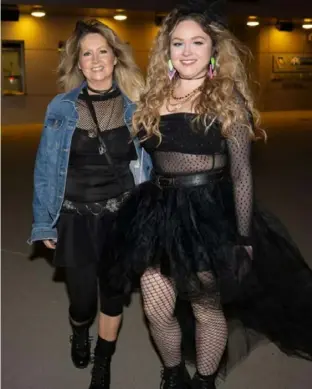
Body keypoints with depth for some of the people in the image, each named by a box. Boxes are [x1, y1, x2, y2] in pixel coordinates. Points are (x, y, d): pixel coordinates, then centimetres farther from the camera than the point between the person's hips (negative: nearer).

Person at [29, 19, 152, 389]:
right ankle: (79, 332, 46)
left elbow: (148, 164, 1)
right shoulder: (62, 107, -3)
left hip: (121, 214, 1)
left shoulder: (134, 106, -2)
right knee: (82, 298, 6)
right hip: (76, 216, 0)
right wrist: (44, 223, 0)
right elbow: (46, 168, 0)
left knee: (113, 293, 10)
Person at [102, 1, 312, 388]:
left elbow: (241, 173, -6)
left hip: (208, 214, -4)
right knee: (156, 310, 8)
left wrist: (243, 236, -8)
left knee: (207, 310, 11)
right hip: (159, 214, 4)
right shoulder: (153, 97, 8)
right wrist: (141, 212, 12)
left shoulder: (227, 99, -4)